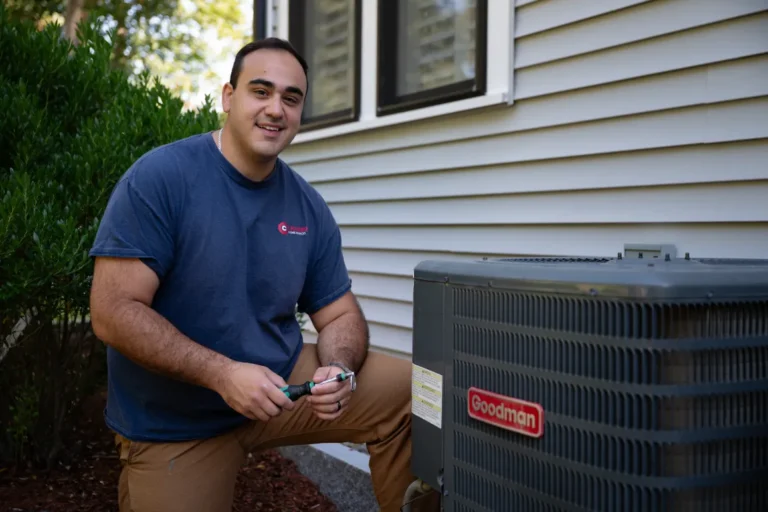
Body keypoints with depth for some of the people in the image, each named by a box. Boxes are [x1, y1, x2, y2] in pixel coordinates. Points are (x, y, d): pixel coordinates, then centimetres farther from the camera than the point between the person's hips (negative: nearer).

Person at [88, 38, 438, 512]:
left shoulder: (310, 207, -1)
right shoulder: (159, 177, -17)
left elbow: (340, 317, 4)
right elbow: (114, 312, -21)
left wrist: (336, 370, -20)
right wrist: (223, 374, -29)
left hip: (283, 381, 4)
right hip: (173, 424, -3)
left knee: (410, 396, -9)